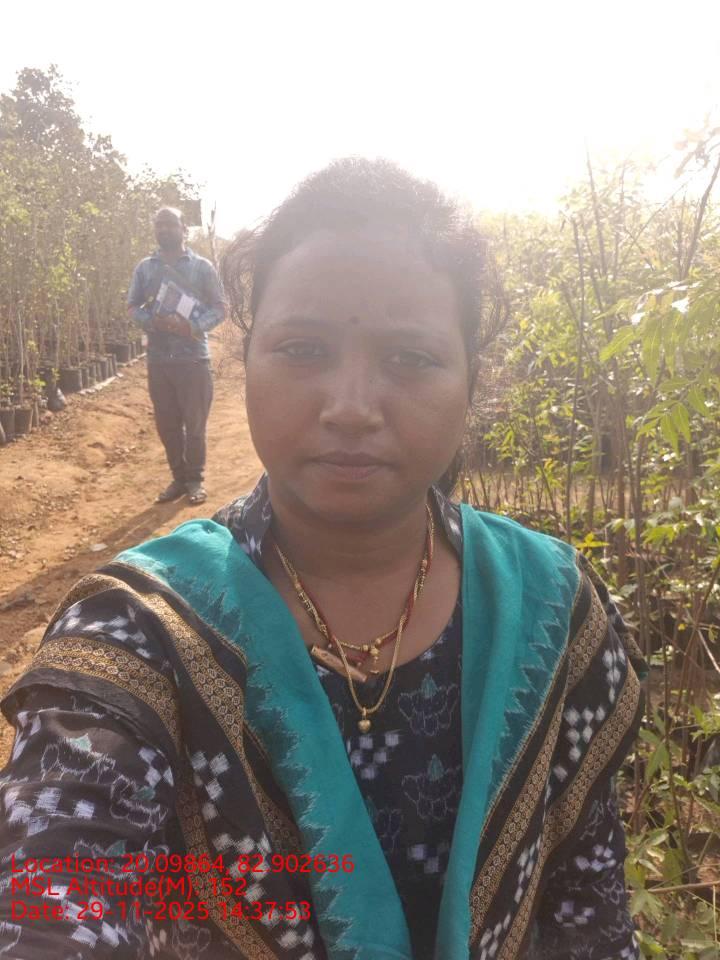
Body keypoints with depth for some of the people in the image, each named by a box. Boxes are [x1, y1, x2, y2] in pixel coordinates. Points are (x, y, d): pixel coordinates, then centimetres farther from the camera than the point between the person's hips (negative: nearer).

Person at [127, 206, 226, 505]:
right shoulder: (145, 267, 9)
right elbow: (132, 307, 8)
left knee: (194, 422, 2)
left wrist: (194, 326, -17)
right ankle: (178, 477, 21)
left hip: (193, 357, -3)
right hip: (158, 358, 3)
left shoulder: (202, 266, 2)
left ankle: (195, 479, 16)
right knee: (166, 423, 8)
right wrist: (153, 321, -14)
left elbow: (219, 307, 1)